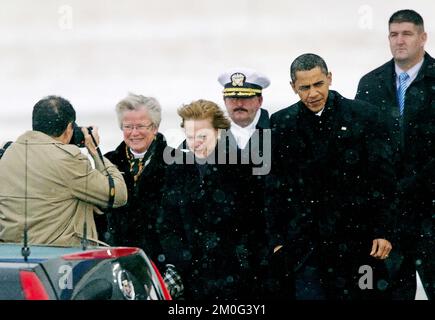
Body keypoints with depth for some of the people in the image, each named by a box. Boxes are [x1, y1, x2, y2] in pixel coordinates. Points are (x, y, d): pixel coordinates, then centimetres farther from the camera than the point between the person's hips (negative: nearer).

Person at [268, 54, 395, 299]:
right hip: (304, 240, 1)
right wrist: (277, 239, 3)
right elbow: (275, 187, 7)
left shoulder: (363, 116, 0)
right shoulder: (282, 124, 5)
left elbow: (383, 179, 1)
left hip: (356, 236, -1)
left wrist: (383, 231, -4)